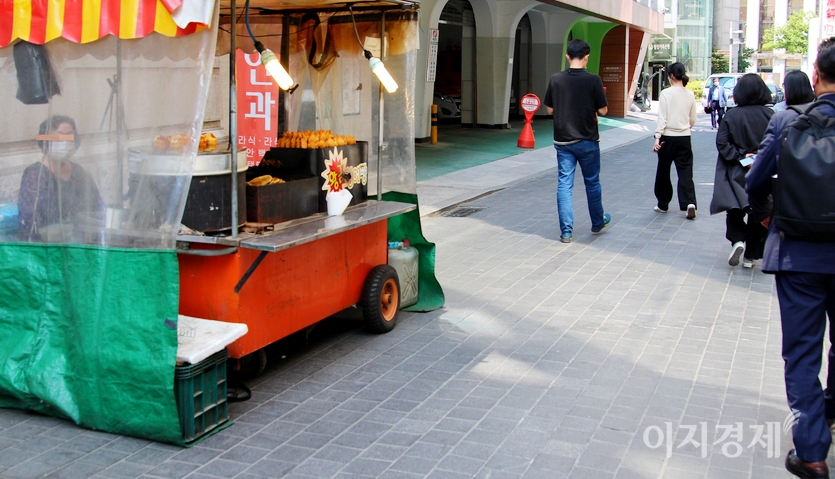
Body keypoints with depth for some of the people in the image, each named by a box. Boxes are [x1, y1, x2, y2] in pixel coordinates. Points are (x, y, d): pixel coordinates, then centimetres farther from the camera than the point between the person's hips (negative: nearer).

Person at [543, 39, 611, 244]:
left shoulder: (555, 79, -4)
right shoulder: (593, 80, -12)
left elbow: (550, 109, 4)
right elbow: (603, 110, -7)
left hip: (562, 141, 2)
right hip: (587, 141, -1)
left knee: (564, 184, 4)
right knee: (592, 183, 15)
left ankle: (566, 231, 2)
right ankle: (597, 222, 31)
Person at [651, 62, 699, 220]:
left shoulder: (666, 93, -10)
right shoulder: (690, 95, 3)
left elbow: (662, 118, -13)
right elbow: (693, 119, 10)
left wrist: (657, 137, -11)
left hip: (668, 137, -3)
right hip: (685, 138, 3)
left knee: (663, 171, 10)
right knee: (685, 171, 4)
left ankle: (663, 204, 20)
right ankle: (689, 203, -13)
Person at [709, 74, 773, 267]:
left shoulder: (731, 115, -8)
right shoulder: (770, 115, -7)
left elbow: (722, 143, -13)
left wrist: (740, 156, -10)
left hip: (737, 172, -1)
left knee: (734, 209, 12)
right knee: (759, 214, 10)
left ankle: (738, 239, -13)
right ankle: (751, 255, 13)